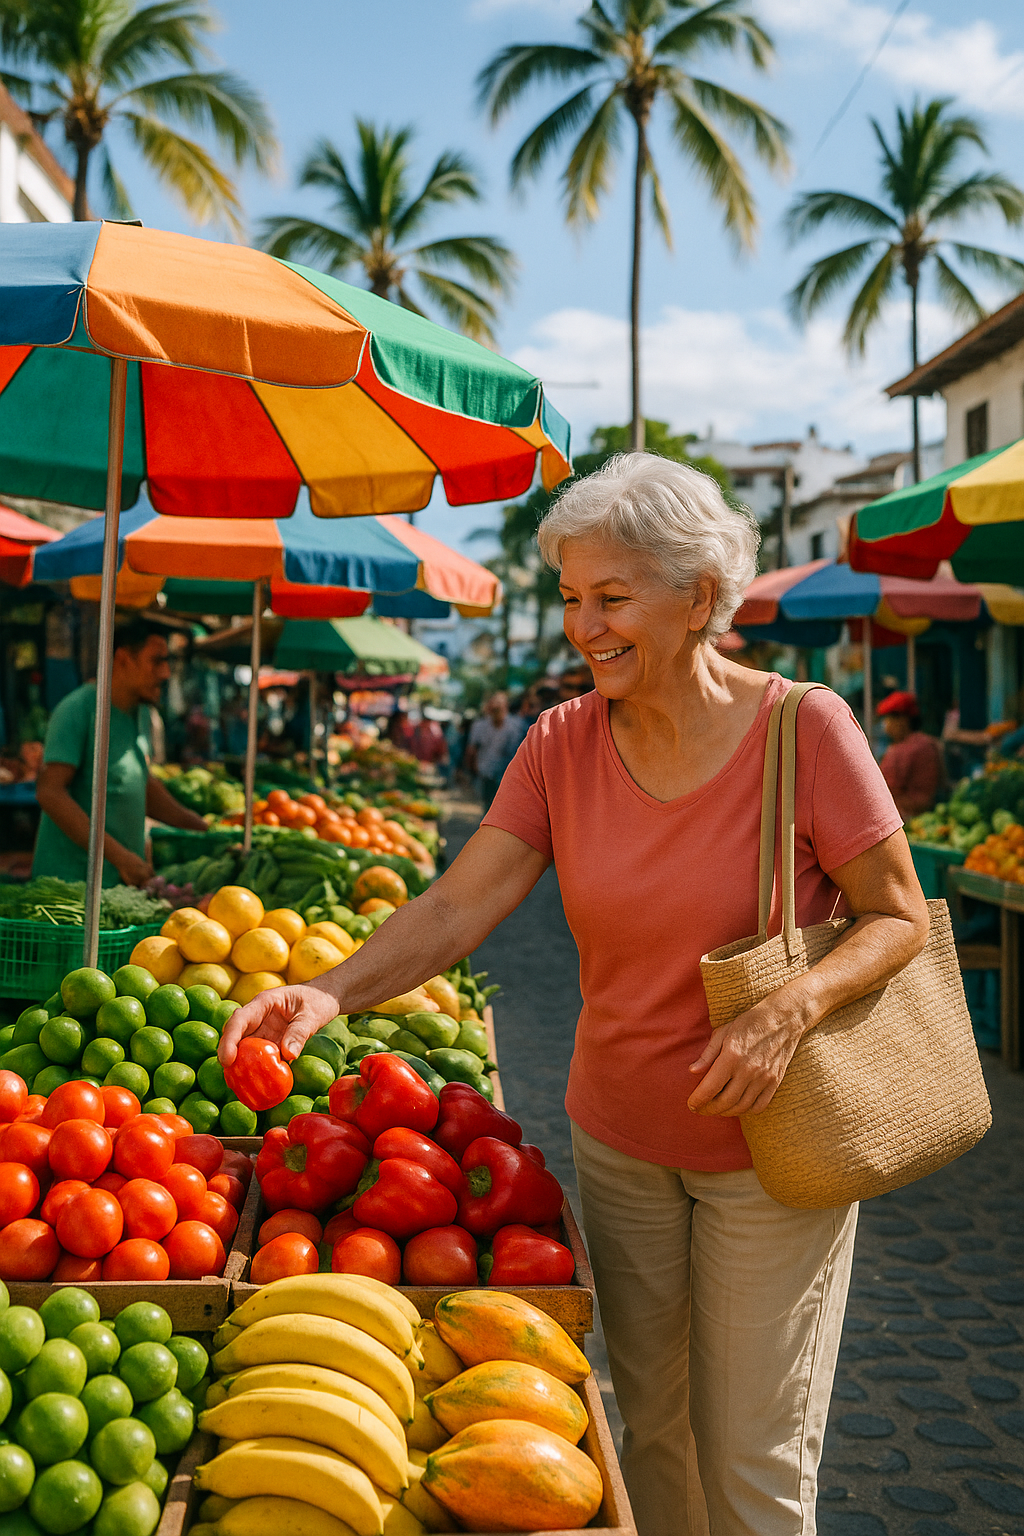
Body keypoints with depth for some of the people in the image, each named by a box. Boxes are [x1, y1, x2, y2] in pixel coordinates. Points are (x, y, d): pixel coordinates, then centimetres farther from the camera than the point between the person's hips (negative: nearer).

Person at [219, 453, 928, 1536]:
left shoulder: (804, 728, -16)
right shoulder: (565, 743, -5)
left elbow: (899, 918, -11)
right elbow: (457, 906, -11)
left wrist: (794, 1004, -29)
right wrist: (330, 992, -27)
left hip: (770, 1152, -3)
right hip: (619, 1140, 4)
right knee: (650, 1426, 19)